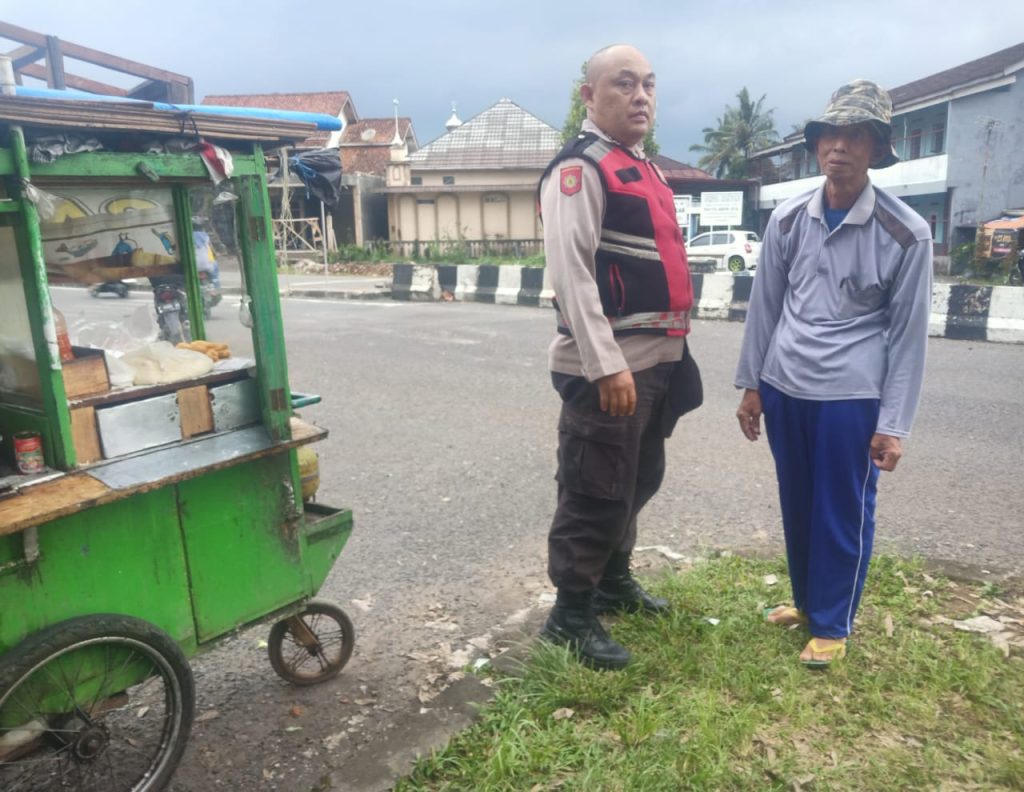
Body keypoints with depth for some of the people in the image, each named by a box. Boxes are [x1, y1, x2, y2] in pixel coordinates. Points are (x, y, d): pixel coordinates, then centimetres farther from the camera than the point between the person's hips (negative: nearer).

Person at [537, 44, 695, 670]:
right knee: (596, 495, 0)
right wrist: (607, 365, -26)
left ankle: (614, 580, 40)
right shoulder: (580, 168, -11)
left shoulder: (644, 168, 18)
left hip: (657, 360, 10)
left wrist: (674, 345, 20)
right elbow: (572, 272, -21)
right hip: (609, 367, -10)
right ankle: (571, 614, 17)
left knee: (641, 479, 21)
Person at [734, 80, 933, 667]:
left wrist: (893, 424, -5)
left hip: (852, 395, -3)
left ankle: (832, 624, 26)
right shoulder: (788, 220, 4)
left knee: (844, 514, 7)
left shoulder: (906, 233, -5)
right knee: (797, 506, 16)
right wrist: (751, 384, 9)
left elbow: (909, 332, -3)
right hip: (784, 388, 4)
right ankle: (806, 600, 36)